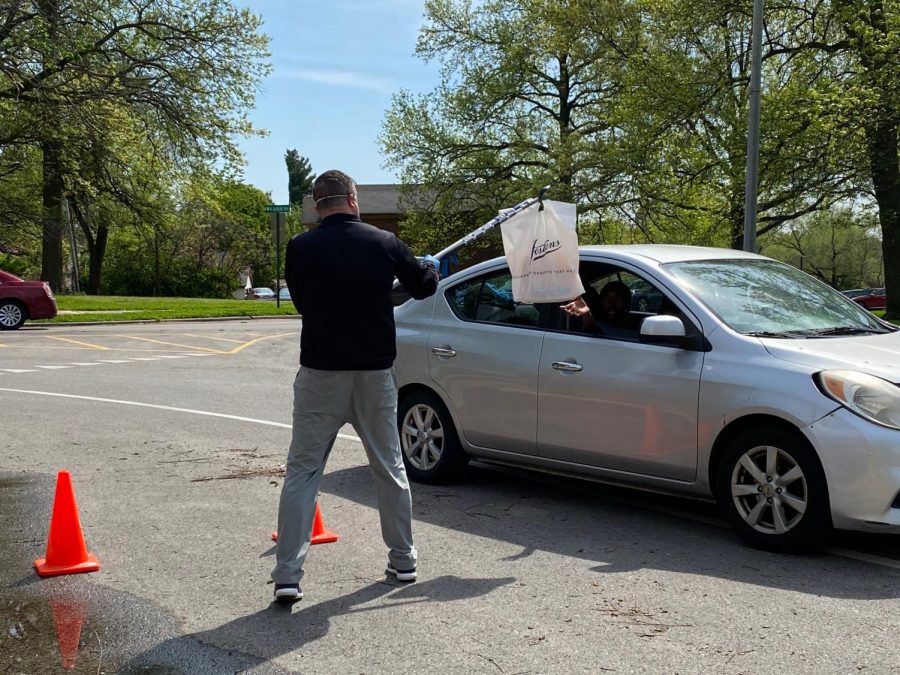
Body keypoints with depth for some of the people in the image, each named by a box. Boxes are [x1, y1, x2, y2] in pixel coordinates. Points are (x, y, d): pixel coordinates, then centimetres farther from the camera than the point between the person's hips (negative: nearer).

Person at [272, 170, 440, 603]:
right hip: (374, 372, 2)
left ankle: (287, 576, -2)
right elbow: (422, 286, 14)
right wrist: (431, 266, 37)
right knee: (390, 468, 16)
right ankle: (403, 560, 27)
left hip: (320, 372, -1)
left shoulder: (300, 248, -4)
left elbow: (301, 302, 10)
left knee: (302, 471, 4)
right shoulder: (384, 243, -1)